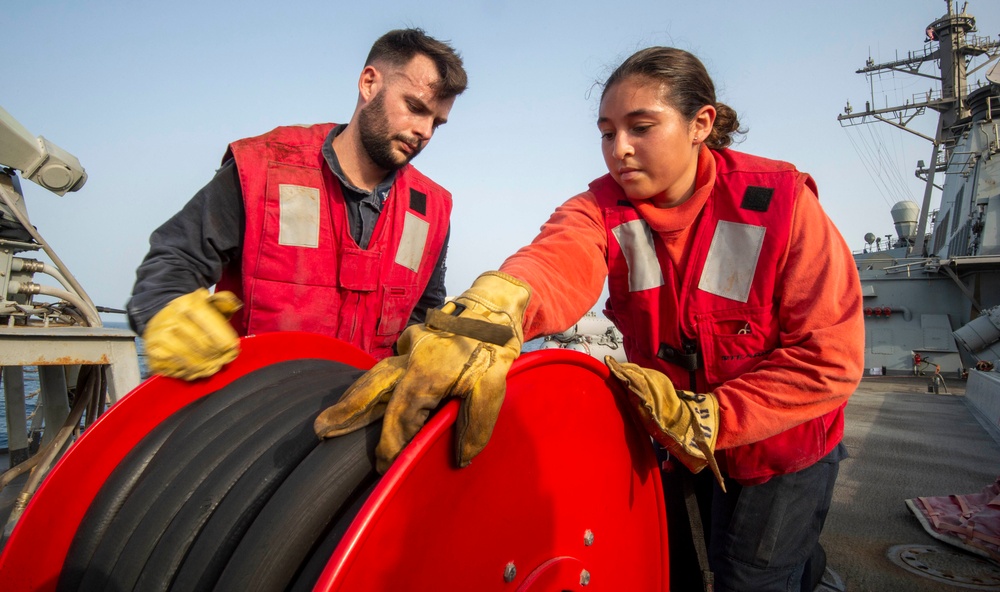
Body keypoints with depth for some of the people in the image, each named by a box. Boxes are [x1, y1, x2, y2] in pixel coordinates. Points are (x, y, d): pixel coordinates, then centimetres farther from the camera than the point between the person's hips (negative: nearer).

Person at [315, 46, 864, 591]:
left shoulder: (778, 201, -18)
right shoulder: (604, 206, -13)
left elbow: (829, 355, -19)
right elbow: (562, 254, -37)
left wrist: (704, 420, -25)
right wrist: (488, 313, -59)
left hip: (776, 448, -2)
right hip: (672, 440, 3)